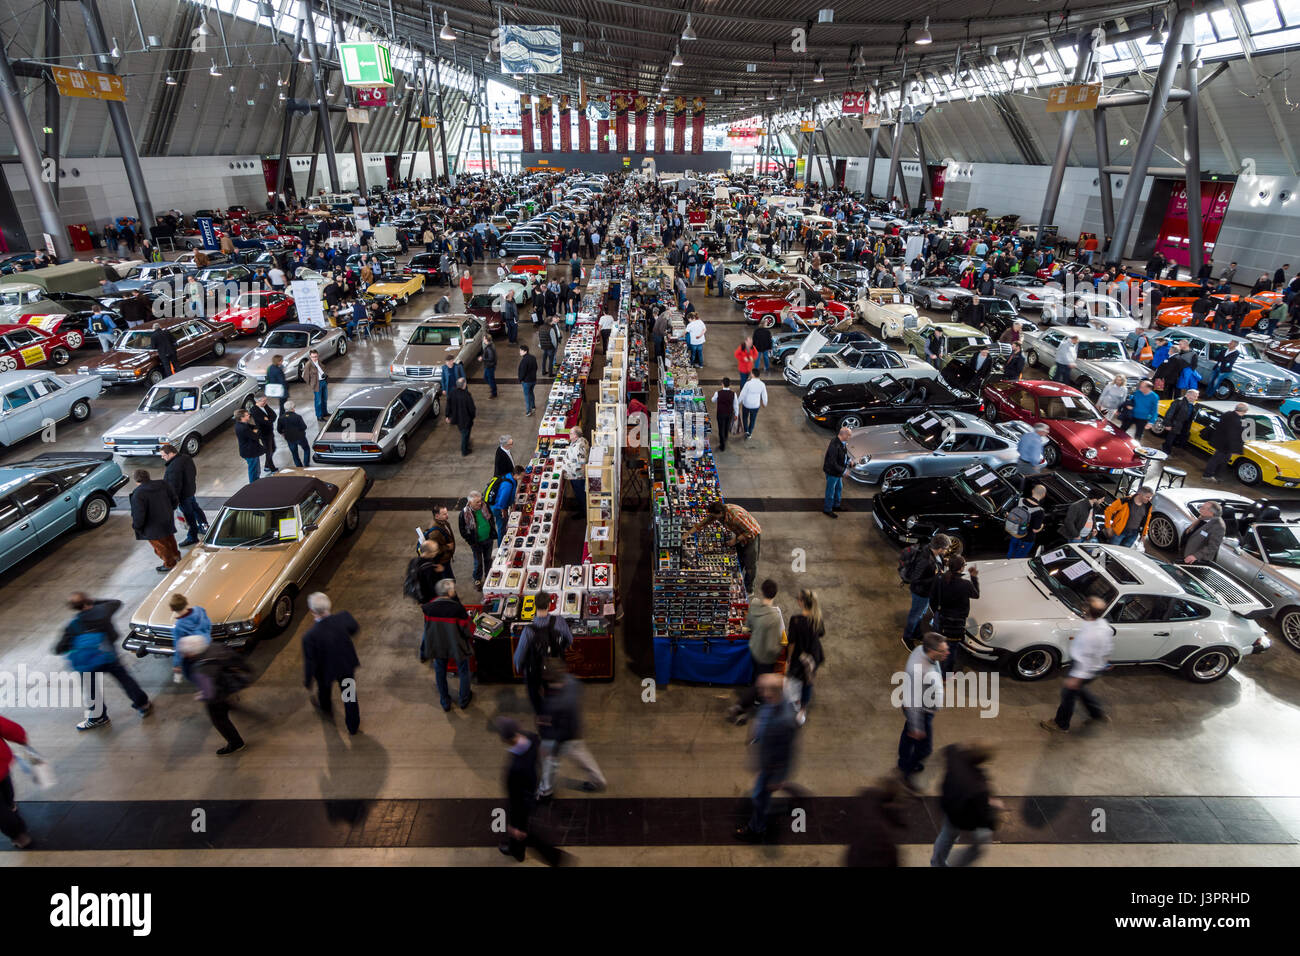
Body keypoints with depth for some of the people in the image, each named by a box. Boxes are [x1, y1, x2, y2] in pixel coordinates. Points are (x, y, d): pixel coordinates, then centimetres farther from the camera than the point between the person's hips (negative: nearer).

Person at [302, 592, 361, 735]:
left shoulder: (310, 636, -36)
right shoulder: (344, 617, -29)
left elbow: (310, 662, -22)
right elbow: (355, 628, -4)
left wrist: (307, 683, -4)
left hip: (326, 670, -1)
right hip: (348, 665, 2)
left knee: (324, 689, 34)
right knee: (350, 696, 23)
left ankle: (326, 709, 65)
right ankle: (353, 727, 42)